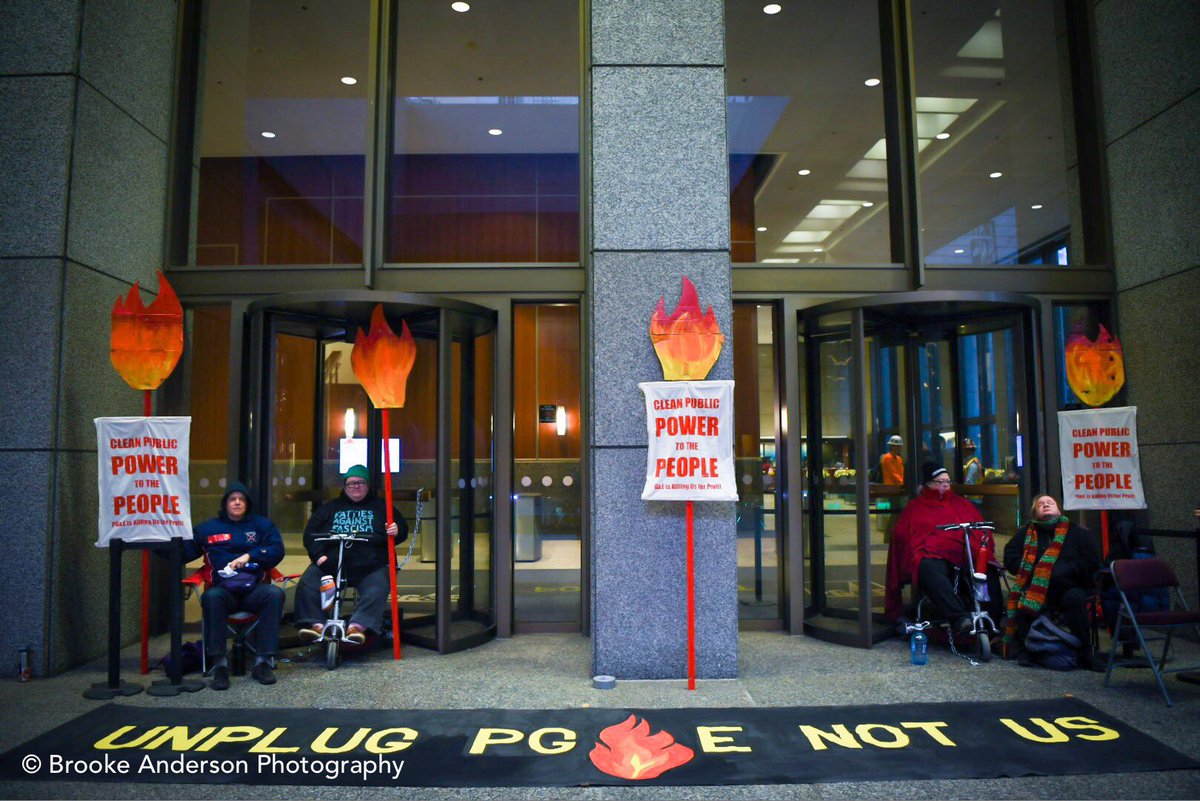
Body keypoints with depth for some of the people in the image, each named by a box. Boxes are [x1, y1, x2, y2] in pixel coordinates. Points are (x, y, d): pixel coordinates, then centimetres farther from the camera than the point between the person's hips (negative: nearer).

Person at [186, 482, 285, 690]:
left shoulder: (262, 525, 17)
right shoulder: (207, 528, 19)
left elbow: (277, 550, 3)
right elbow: (183, 552, 10)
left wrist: (249, 556, -11)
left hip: (254, 590, 0)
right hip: (223, 590, 0)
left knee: (275, 593, -32)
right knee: (211, 596, -35)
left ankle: (263, 661, -29)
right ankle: (219, 664, -30)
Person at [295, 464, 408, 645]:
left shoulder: (381, 507, 15)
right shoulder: (329, 508, 19)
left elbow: (403, 529, 13)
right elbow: (310, 532, 11)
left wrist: (397, 531, -13)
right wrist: (318, 555, -6)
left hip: (371, 567, -2)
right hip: (331, 563, 2)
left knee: (376, 592, -30)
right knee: (306, 584, -20)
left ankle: (357, 626, -36)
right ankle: (316, 623, -21)